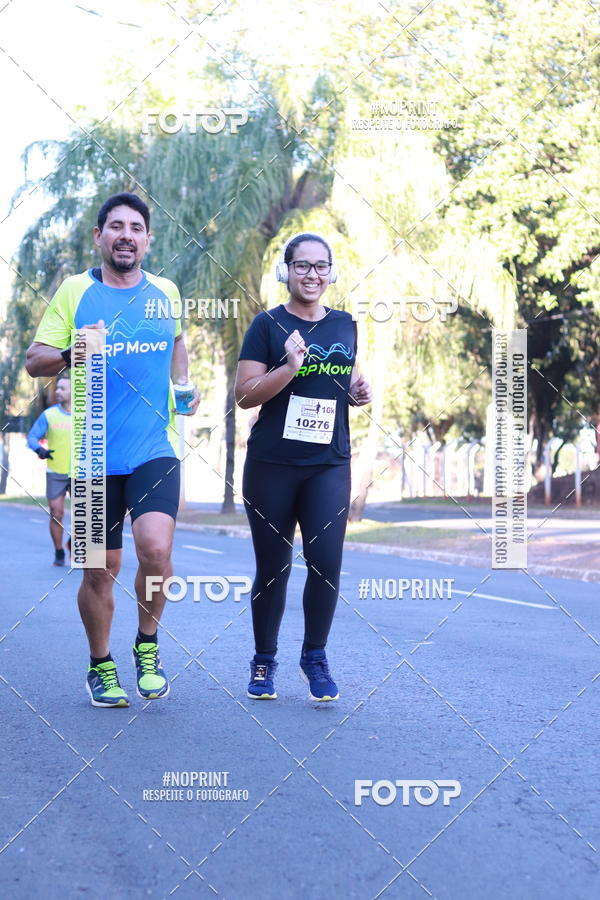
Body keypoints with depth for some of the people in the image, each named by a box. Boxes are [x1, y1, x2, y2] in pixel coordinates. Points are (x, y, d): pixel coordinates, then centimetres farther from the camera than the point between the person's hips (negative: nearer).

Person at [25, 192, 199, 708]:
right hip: (95, 454, -1)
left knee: (156, 550, -19)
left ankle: (148, 646, 6)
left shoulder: (166, 292, 8)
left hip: (154, 449, 1)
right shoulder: (75, 291, 0)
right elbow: (34, 360, -2)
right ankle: (100, 666, 27)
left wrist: (182, 386, 10)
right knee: (101, 570, 5)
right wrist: (72, 353, -22)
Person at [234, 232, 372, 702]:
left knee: (326, 561, -9)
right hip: (272, 465, -3)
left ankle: (315, 657, 10)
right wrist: (290, 367, -20)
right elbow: (245, 394, -7)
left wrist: (359, 392, 4)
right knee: (273, 568, 4)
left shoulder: (345, 325, 12)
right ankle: (264, 661, 21)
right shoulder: (269, 325, -1)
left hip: (330, 465, 3)